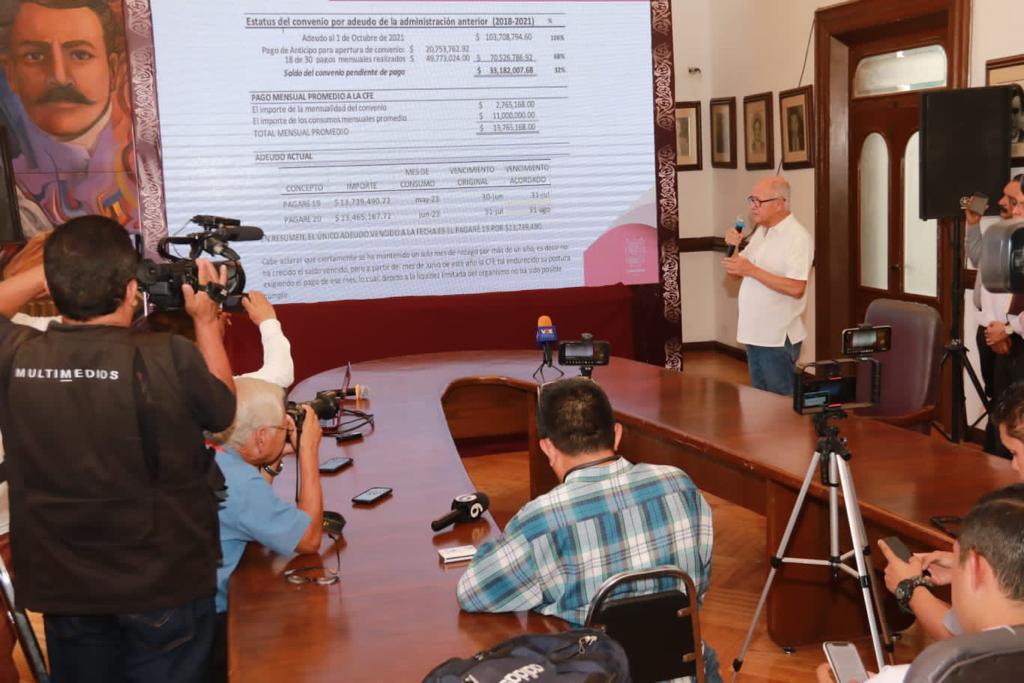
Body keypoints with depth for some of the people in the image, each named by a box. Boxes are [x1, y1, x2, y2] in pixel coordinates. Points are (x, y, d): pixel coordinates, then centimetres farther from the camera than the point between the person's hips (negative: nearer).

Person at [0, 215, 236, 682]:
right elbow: (222, 411, -2)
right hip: (164, 583, -2)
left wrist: (48, 271, 7)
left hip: (63, 587, 3)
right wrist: (206, 320, 5)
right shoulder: (170, 359, -24)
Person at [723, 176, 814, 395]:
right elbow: (735, 272, 14)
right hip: (754, 333, 8)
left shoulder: (798, 237, -14)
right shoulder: (761, 231, 12)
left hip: (778, 338, -8)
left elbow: (796, 289, -25)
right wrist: (734, 248, -6)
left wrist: (752, 270, -24)